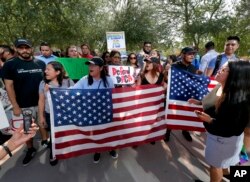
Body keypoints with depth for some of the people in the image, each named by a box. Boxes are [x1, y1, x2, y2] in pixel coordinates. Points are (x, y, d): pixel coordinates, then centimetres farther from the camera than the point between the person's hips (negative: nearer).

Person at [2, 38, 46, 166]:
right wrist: (15, 106, -9)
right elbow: (9, 86, -6)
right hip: (24, 105, -1)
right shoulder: (10, 65, -4)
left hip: (42, 102, 1)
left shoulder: (40, 63, 2)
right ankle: (30, 149, 35)